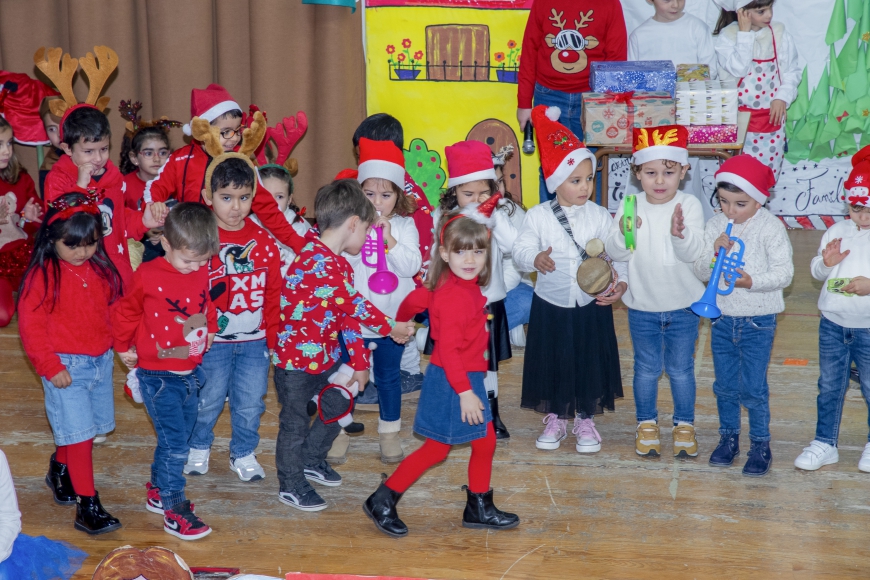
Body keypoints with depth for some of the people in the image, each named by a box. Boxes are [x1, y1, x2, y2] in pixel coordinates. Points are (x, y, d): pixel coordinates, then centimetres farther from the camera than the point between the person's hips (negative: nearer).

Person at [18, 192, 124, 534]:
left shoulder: (100, 268, 4)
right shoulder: (42, 275, -14)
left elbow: (112, 306, 17)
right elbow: (31, 326, -13)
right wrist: (51, 367, -14)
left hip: (101, 360, 6)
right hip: (66, 366, -6)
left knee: (88, 428, 16)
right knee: (79, 434, -6)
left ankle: (60, 469, 43)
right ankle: (87, 506, 0)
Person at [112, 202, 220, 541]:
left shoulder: (202, 273, -1)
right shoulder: (148, 276, -16)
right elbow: (125, 313, -1)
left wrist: (210, 331, 17)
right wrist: (124, 347, 9)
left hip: (192, 373, 6)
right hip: (159, 376, -6)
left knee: (179, 439, 16)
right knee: (175, 444, -7)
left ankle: (157, 491, 35)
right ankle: (175, 513, 2)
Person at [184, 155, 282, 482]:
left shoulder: (264, 241, 1)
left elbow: (274, 293, 6)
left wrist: (273, 337, 5)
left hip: (254, 341, 3)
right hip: (213, 341, -3)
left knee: (251, 402, 9)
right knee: (208, 398, 8)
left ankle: (243, 453, 28)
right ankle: (199, 447, 32)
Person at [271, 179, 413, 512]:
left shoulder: (339, 263, 7)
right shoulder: (317, 261, -27)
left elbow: (350, 315, 9)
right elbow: (354, 305, -24)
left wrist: (359, 361, 9)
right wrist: (391, 327, -14)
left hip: (326, 356, 9)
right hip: (296, 359, -9)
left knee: (337, 408, 20)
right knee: (295, 423, 5)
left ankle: (312, 461, 41)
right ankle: (291, 486, 21)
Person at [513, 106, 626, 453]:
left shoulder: (600, 216, -5)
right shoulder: (538, 216, -7)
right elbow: (521, 250, -10)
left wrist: (620, 283, -21)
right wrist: (535, 259, -31)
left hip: (591, 306, 0)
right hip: (550, 305, 0)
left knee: (590, 362, 10)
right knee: (552, 362, 10)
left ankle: (585, 420, 28)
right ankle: (555, 419, 30)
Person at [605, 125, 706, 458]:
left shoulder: (689, 206, -12)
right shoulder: (630, 207, -9)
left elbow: (694, 254, -21)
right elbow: (616, 253, -13)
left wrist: (680, 234, -41)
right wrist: (623, 233, -34)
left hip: (683, 306, -1)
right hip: (642, 306, 1)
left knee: (681, 368, 12)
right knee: (647, 369, 14)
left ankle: (684, 425, 29)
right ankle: (646, 424, 32)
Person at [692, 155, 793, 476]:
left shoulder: (771, 227, -11)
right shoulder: (716, 225, 0)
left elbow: (784, 272, -14)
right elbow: (700, 272, 0)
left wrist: (752, 280, -28)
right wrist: (715, 255, -19)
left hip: (758, 320, -4)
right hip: (722, 318, 4)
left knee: (753, 387, 1)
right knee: (725, 385, 15)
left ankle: (761, 445, 16)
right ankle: (728, 437, 31)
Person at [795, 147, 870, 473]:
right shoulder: (837, 232, -1)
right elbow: (817, 272, 7)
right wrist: (826, 263, -14)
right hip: (833, 324, 3)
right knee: (829, 386, 14)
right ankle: (825, 443, 26)